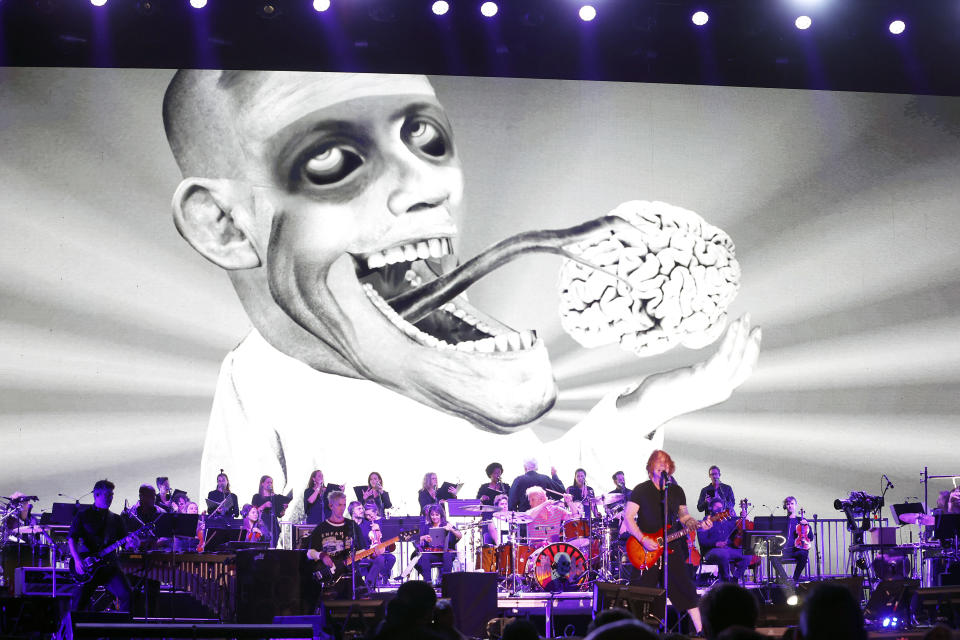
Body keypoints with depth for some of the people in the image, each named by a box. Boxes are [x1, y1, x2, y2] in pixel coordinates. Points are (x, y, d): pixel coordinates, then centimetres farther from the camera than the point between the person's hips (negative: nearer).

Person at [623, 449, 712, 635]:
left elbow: (684, 516, 16)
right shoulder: (641, 490, 0)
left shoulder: (677, 491, 12)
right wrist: (643, 539, -15)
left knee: (685, 588, -1)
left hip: (671, 548, 3)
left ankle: (700, 630, 2)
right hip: (645, 550, -3)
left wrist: (698, 524, -5)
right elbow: (628, 517, -5)